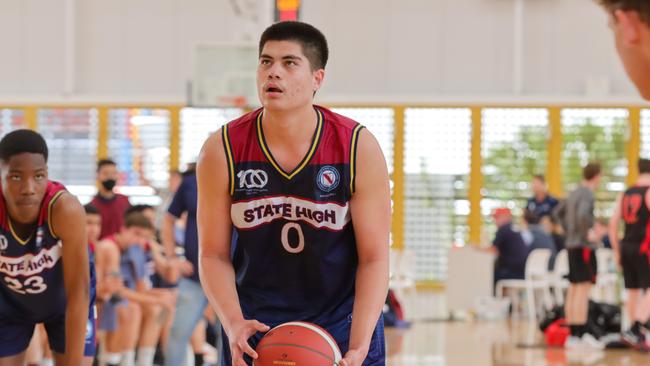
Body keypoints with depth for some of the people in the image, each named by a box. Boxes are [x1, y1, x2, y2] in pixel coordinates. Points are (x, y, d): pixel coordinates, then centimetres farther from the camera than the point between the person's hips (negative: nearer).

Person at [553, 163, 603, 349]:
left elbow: (558, 212, 26)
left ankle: (573, 335, 13)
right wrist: (588, 232, -19)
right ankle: (582, 335, -13)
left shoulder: (574, 193, 13)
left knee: (573, 290, 10)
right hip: (584, 247, -9)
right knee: (583, 290, -10)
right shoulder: (587, 195, -13)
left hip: (572, 245, 9)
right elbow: (583, 214, -31)